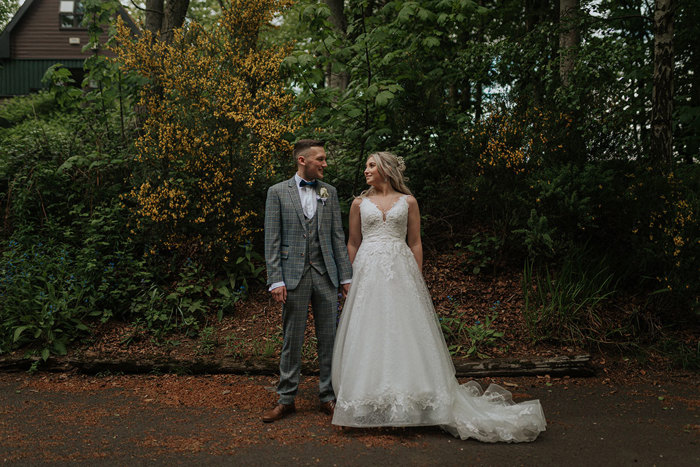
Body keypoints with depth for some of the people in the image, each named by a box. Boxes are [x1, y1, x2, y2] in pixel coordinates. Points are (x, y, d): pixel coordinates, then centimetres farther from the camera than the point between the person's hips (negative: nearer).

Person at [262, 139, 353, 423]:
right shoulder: (277, 192, 2)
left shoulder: (329, 192, 11)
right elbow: (272, 240, -2)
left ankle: (329, 397, 19)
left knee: (329, 339, 7)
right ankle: (286, 400, 17)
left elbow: (338, 236, 10)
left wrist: (346, 276, 4)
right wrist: (276, 280, -10)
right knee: (291, 340, 5)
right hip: (294, 276, -2)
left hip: (326, 275, 3)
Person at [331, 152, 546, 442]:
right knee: (369, 334, 0)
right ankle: (370, 401, 9)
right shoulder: (360, 203, 11)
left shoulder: (408, 202, 8)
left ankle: (407, 398, 6)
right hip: (368, 275, 1)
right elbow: (352, 244, 12)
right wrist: (353, 277, 4)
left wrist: (416, 279, 1)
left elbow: (415, 244, 7)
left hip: (400, 273, -1)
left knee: (404, 332, -3)